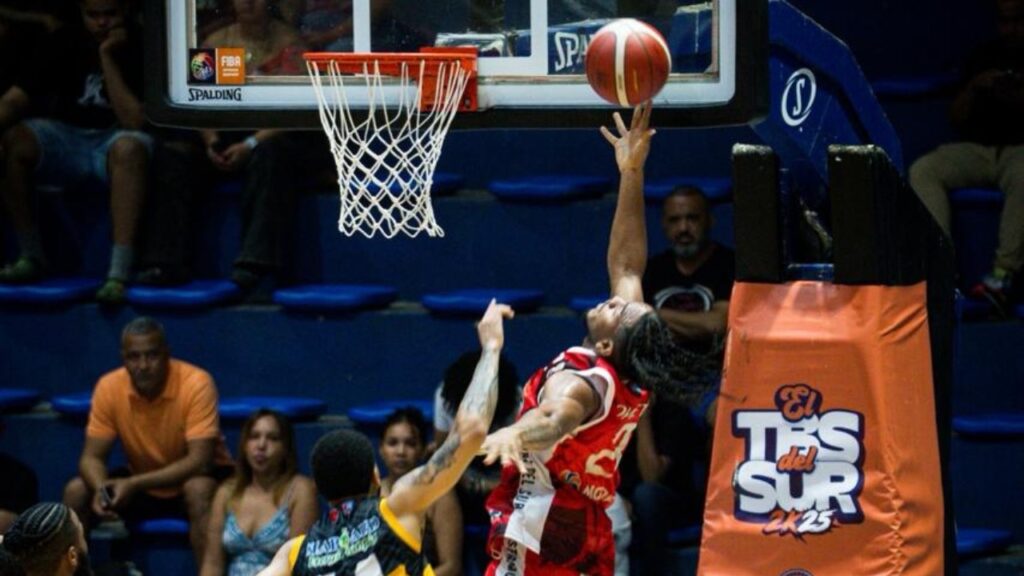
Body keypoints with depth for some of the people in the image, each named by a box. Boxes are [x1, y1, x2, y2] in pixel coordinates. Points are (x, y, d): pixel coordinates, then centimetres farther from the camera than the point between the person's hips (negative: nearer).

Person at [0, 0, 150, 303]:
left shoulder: (139, 47, -10)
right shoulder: (67, 42, 0)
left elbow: (134, 121, -19)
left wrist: (107, 58, -22)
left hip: (113, 140, -3)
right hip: (66, 137, 3)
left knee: (129, 147, -38)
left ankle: (118, 275, -45)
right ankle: (32, 257, -11)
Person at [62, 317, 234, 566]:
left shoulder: (196, 383, -25)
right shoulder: (109, 387, -14)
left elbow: (199, 461, -29)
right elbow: (92, 457, -9)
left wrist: (134, 484, -36)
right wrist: (101, 489, -33)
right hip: (143, 486, 4)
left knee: (198, 490, -37)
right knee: (76, 492, -14)